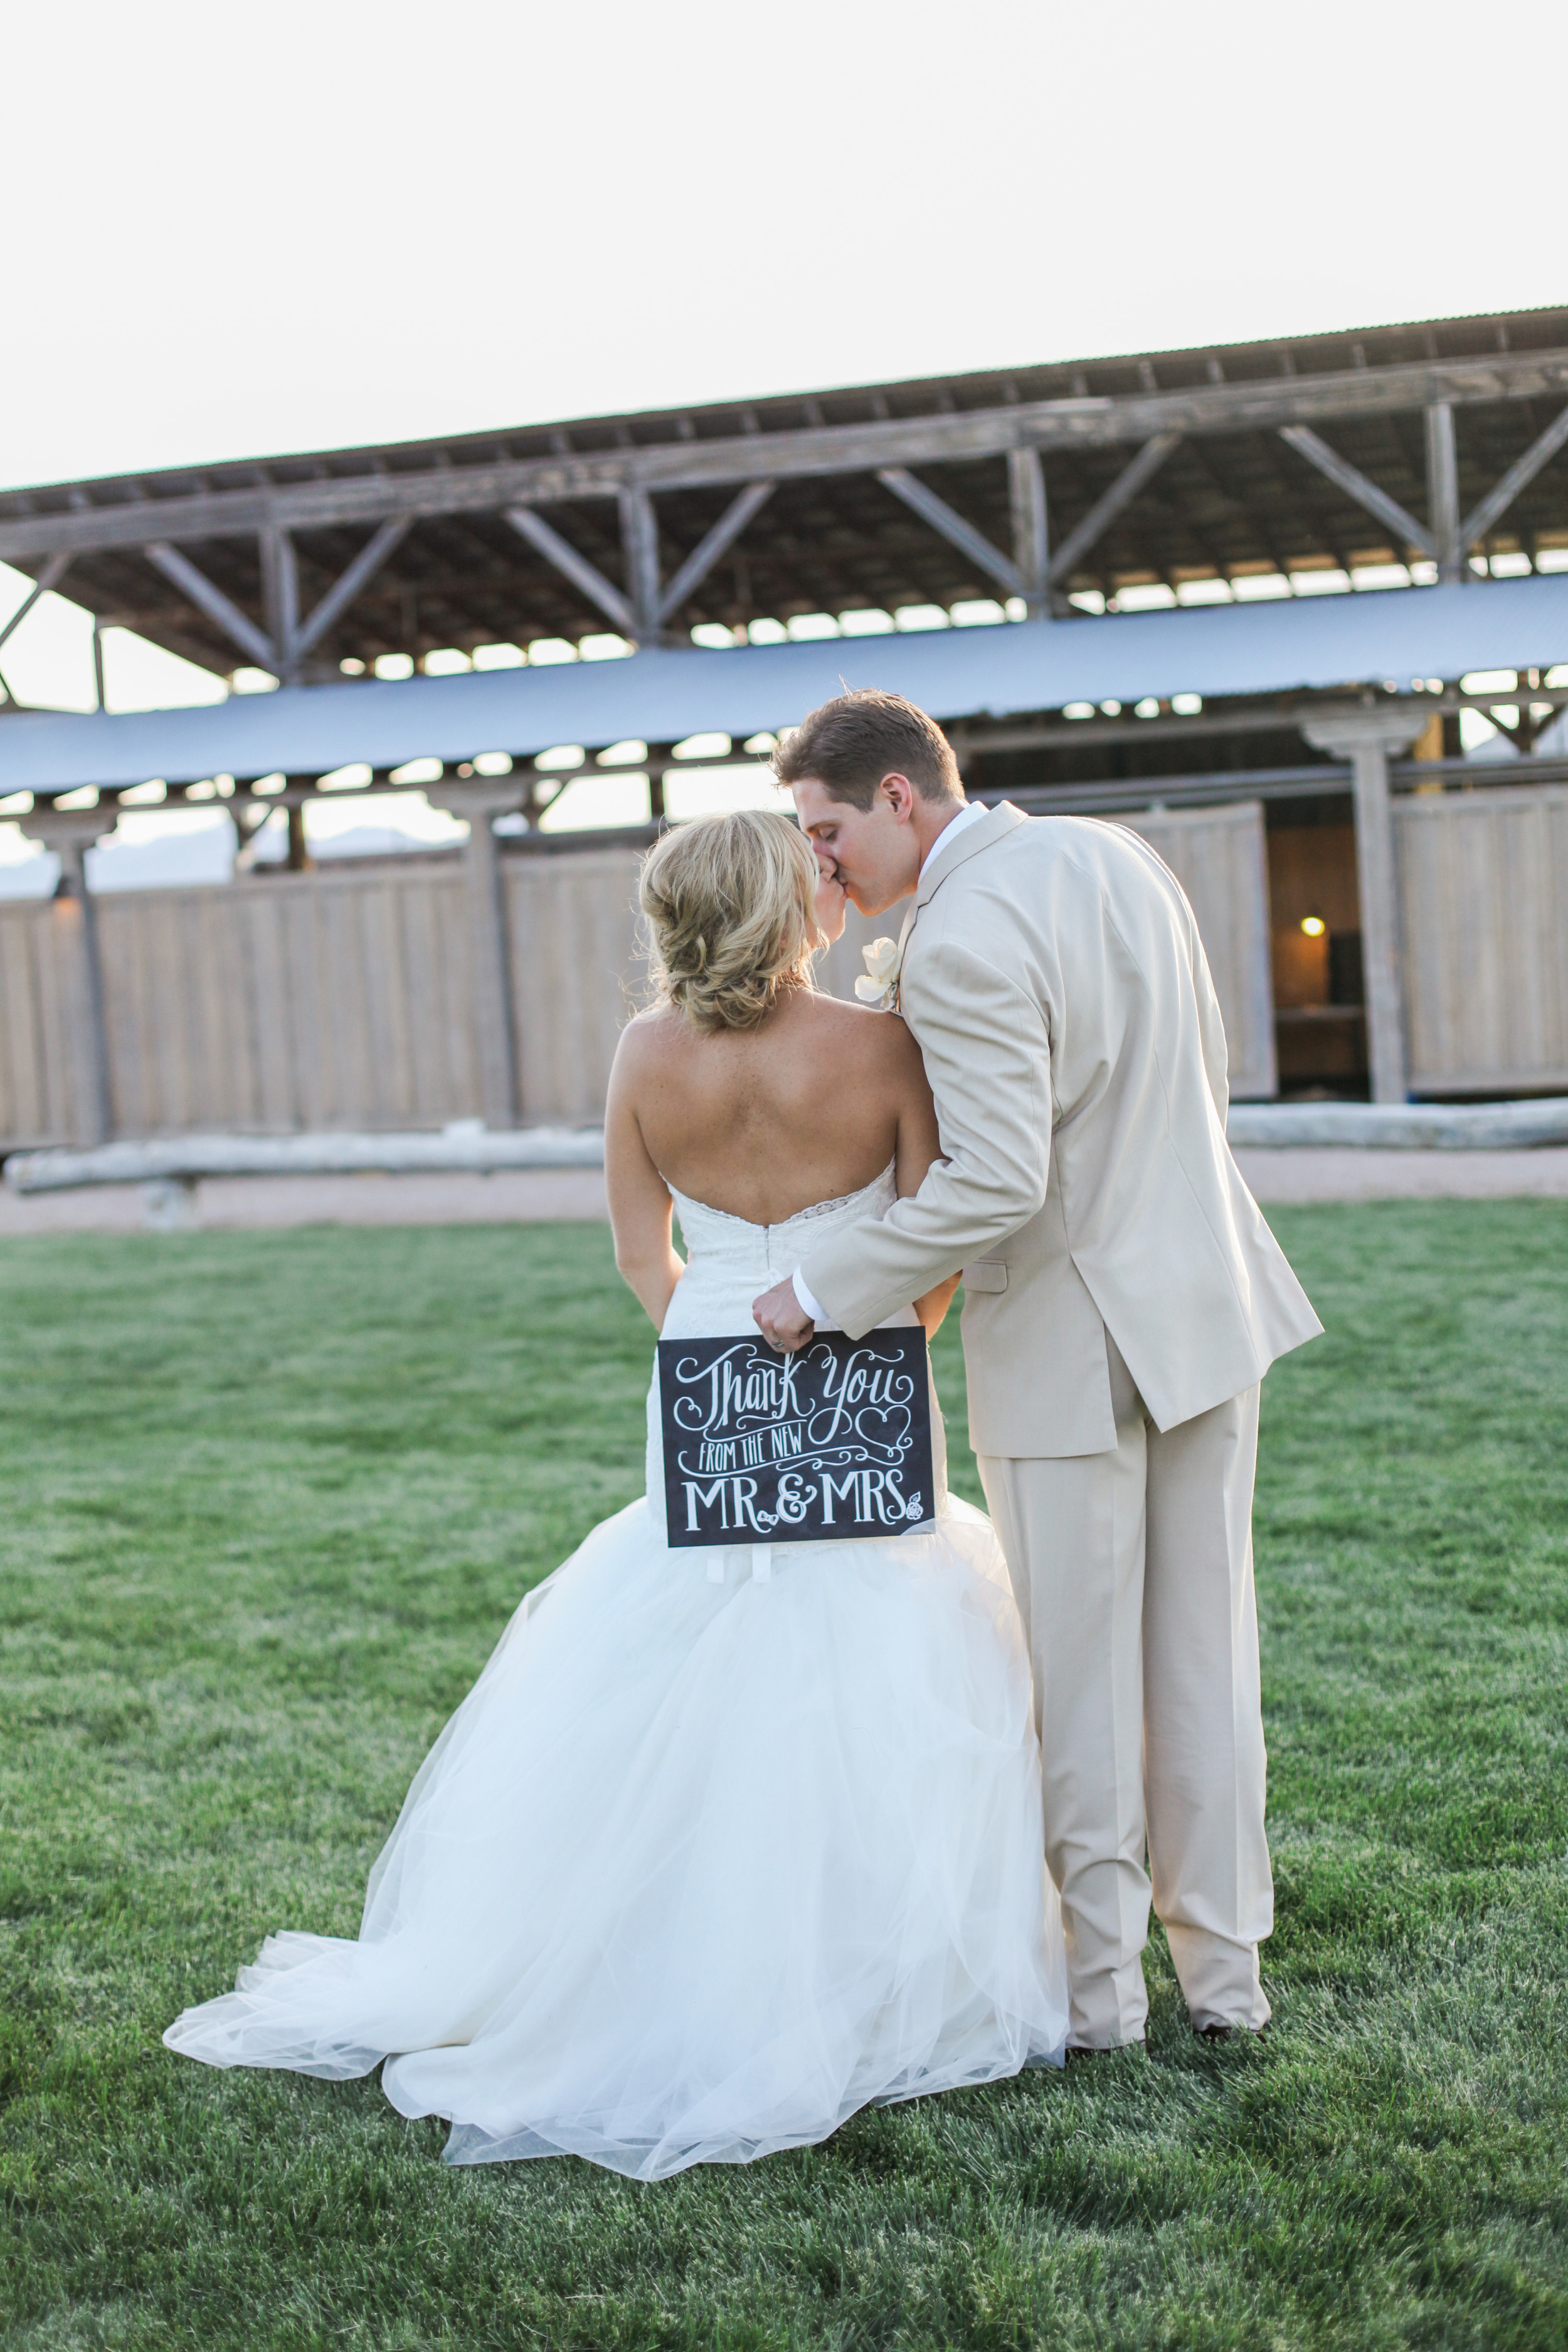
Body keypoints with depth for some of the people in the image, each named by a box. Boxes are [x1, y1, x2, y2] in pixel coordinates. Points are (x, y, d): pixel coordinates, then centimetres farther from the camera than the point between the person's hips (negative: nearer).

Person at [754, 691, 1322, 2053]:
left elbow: (996, 1184, -25)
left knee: (1081, 1682, 6)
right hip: (1209, 1296, 8)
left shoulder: (957, 943, -20)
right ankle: (1224, 1972, 25)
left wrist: (824, 1291, -16)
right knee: (1204, 1653, 15)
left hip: (1070, 1339, -8)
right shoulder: (1116, 853, 6)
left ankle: (1095, 1985, 19)